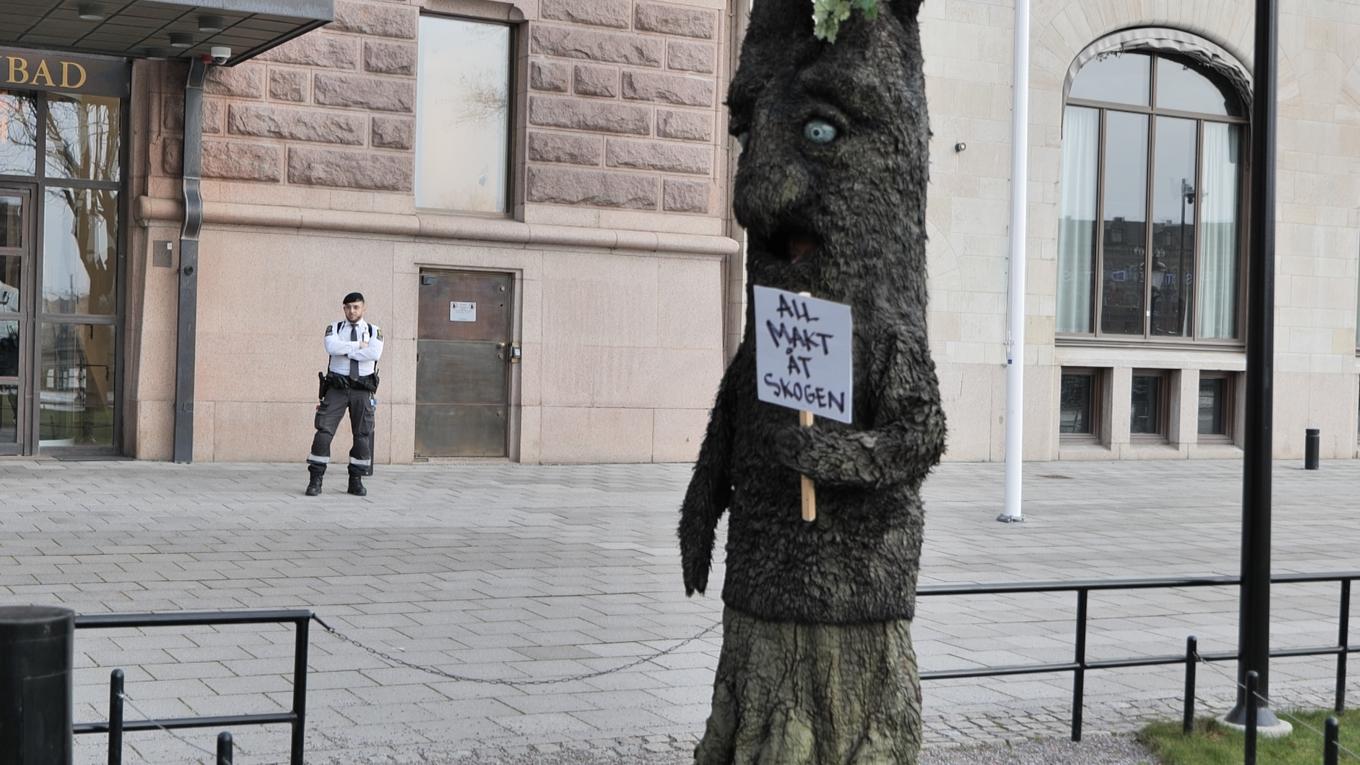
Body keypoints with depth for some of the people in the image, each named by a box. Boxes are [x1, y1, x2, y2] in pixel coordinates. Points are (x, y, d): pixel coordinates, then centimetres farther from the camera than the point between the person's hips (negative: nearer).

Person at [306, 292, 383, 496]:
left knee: (363, 435, 3)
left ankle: (356, 481, 13)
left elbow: (374, 353, -14)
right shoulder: (334, 328, 8)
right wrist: (358, 346, -12)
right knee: (324, 431, -9)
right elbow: (331, 346, -15)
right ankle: (315, 480, -5)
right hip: (337, 387, -1)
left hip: (362, 389, 1)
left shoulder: (374, 332, 8)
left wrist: (345, 350, -11)